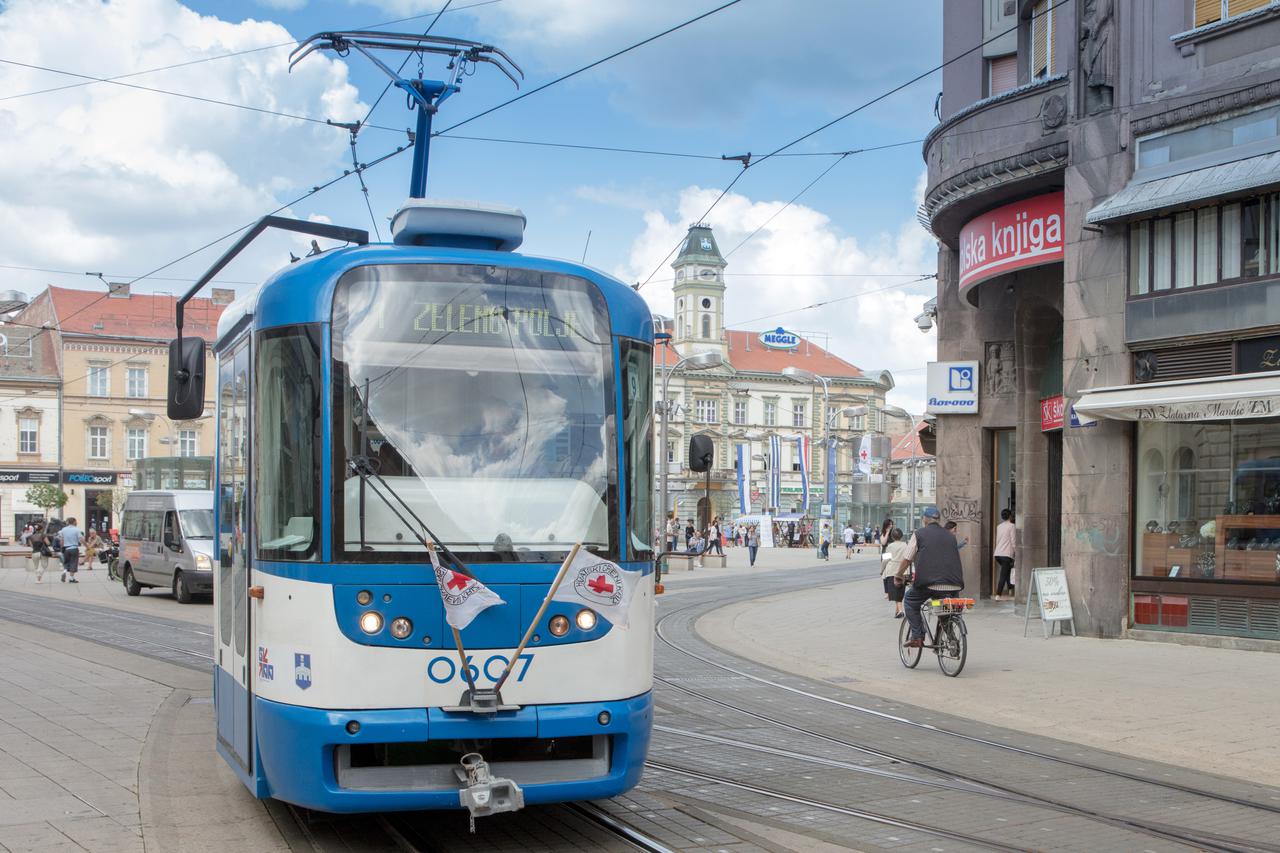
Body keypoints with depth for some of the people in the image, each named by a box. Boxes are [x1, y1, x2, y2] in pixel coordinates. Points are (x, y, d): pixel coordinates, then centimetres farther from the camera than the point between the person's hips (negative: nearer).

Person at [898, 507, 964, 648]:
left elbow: (907, 559, 8)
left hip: (929, 581, -4)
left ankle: (916, 636, 7)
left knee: (909, 600, 19)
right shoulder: (950, 535, 20)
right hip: (954, 583, 4)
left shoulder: (919, 534, 7)